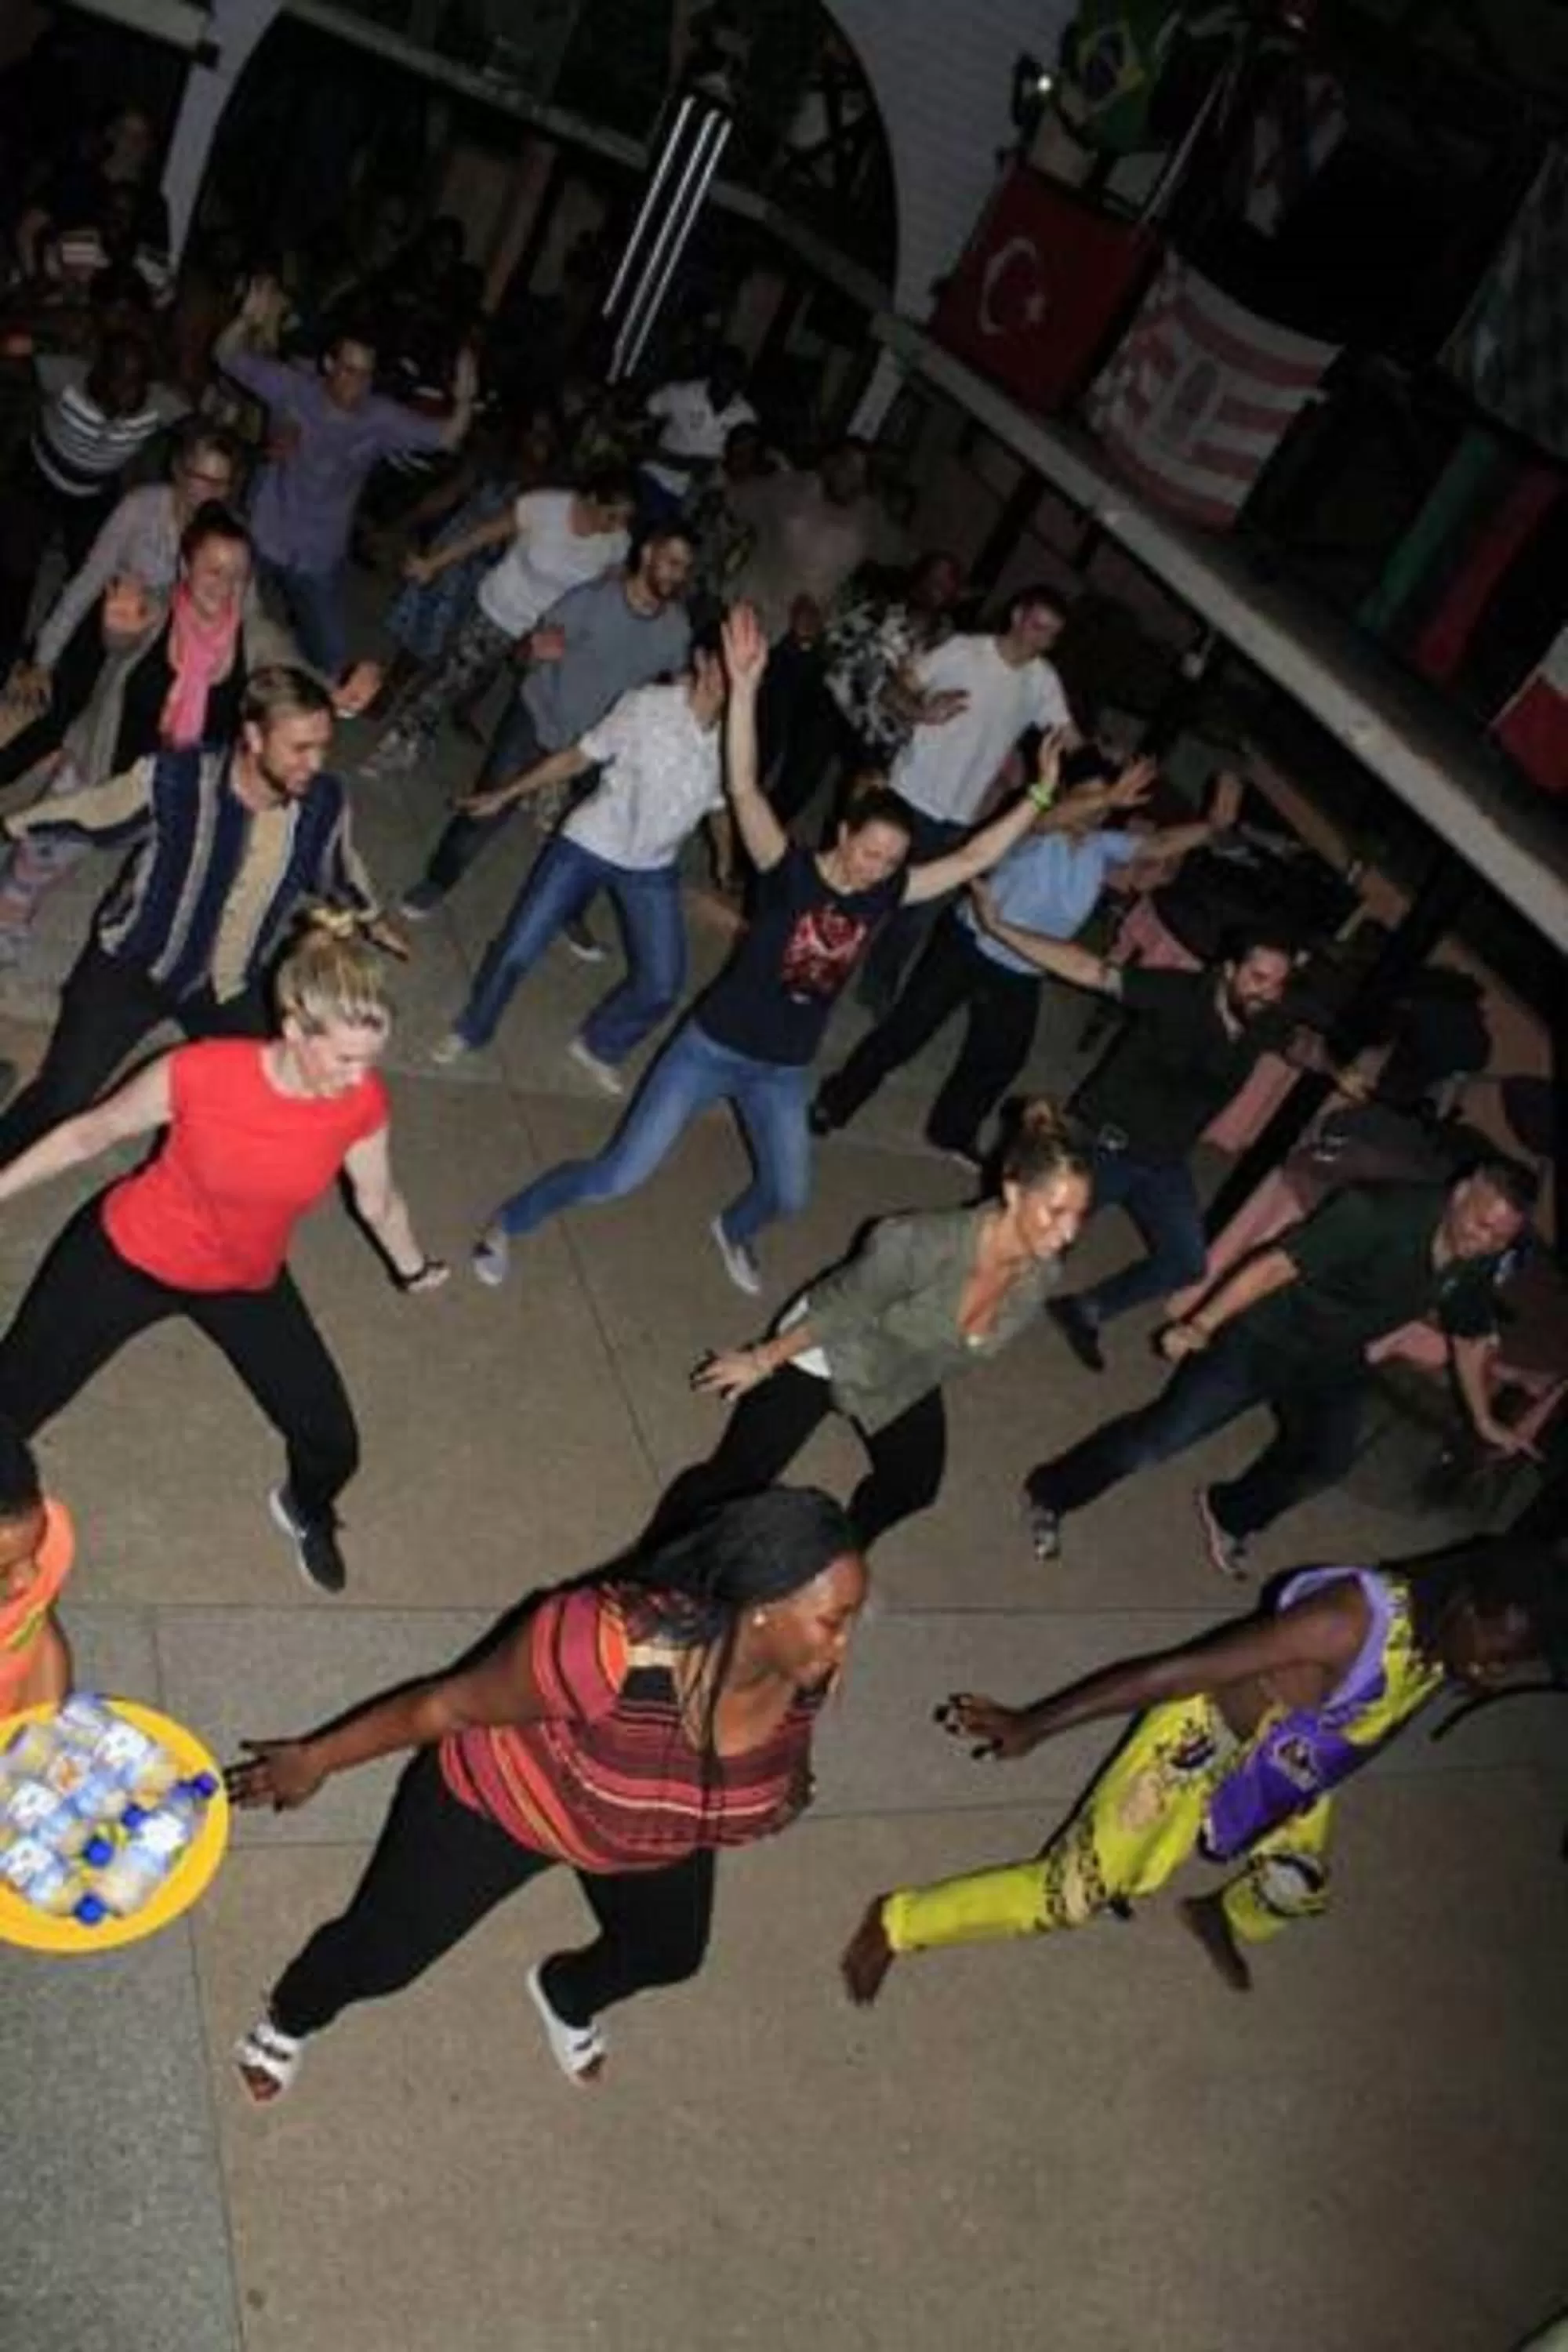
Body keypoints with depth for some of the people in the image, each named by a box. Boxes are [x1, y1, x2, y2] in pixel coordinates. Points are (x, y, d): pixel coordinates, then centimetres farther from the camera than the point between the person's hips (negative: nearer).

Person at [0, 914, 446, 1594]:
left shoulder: (362, 1104, -23)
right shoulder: (201, 1072, -32)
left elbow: (377, 1199, -1)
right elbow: (90, 1133, -13)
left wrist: (413, 1269, 15)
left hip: (246, 1281, 3)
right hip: (129, 1255, -2)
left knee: (333, 1445, 5)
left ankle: (305, 1513, 43)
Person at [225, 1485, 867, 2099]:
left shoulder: (807, 1668, -30)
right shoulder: (607, 1646, -45)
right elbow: (449, 1705, -28)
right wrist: (316, 1759, -17)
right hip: (504, 1801, -4)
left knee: (670, 1953, 26)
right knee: (380, 1956, 11)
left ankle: (567, 1996, 62)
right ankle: (289, 2019, 49)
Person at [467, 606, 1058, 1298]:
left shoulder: (884, 893, -5)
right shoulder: (790, 871, -20)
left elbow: (972, 859, -1)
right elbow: (744, 789, -34)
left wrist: (1039, 795, -7)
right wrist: (746, 684, -44)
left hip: (782, 1071, 6)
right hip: (712, 1046, -5)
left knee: (789, 1196, 20)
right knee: (617, 1176, -5)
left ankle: (732, 1229, 57)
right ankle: (507, 1222, 20)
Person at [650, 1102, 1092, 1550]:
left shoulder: (1042, 1273, -24)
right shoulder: (920, 1243, -41)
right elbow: (839, 1310, -25)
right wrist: (762, 1361, -11)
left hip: (906, 1381, 6)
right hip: (831, 1353, -6)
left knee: (914, 1485, 24)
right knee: (739, 1477, -3)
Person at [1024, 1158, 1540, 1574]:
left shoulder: (1480, 1264, -8)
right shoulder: (1384, 1213, -30)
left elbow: (1471, 1338, 11)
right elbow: (1277, 1265, -30)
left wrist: (1483, 1420, 20)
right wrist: (1200, 1325, -32)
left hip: (1334, 1364, 7)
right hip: (1268, 1335, -6)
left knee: (1324, 1462, -9)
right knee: (1164, 1435, -11)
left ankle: (1229, 1514, 21)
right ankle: (1050, 1495, 9)